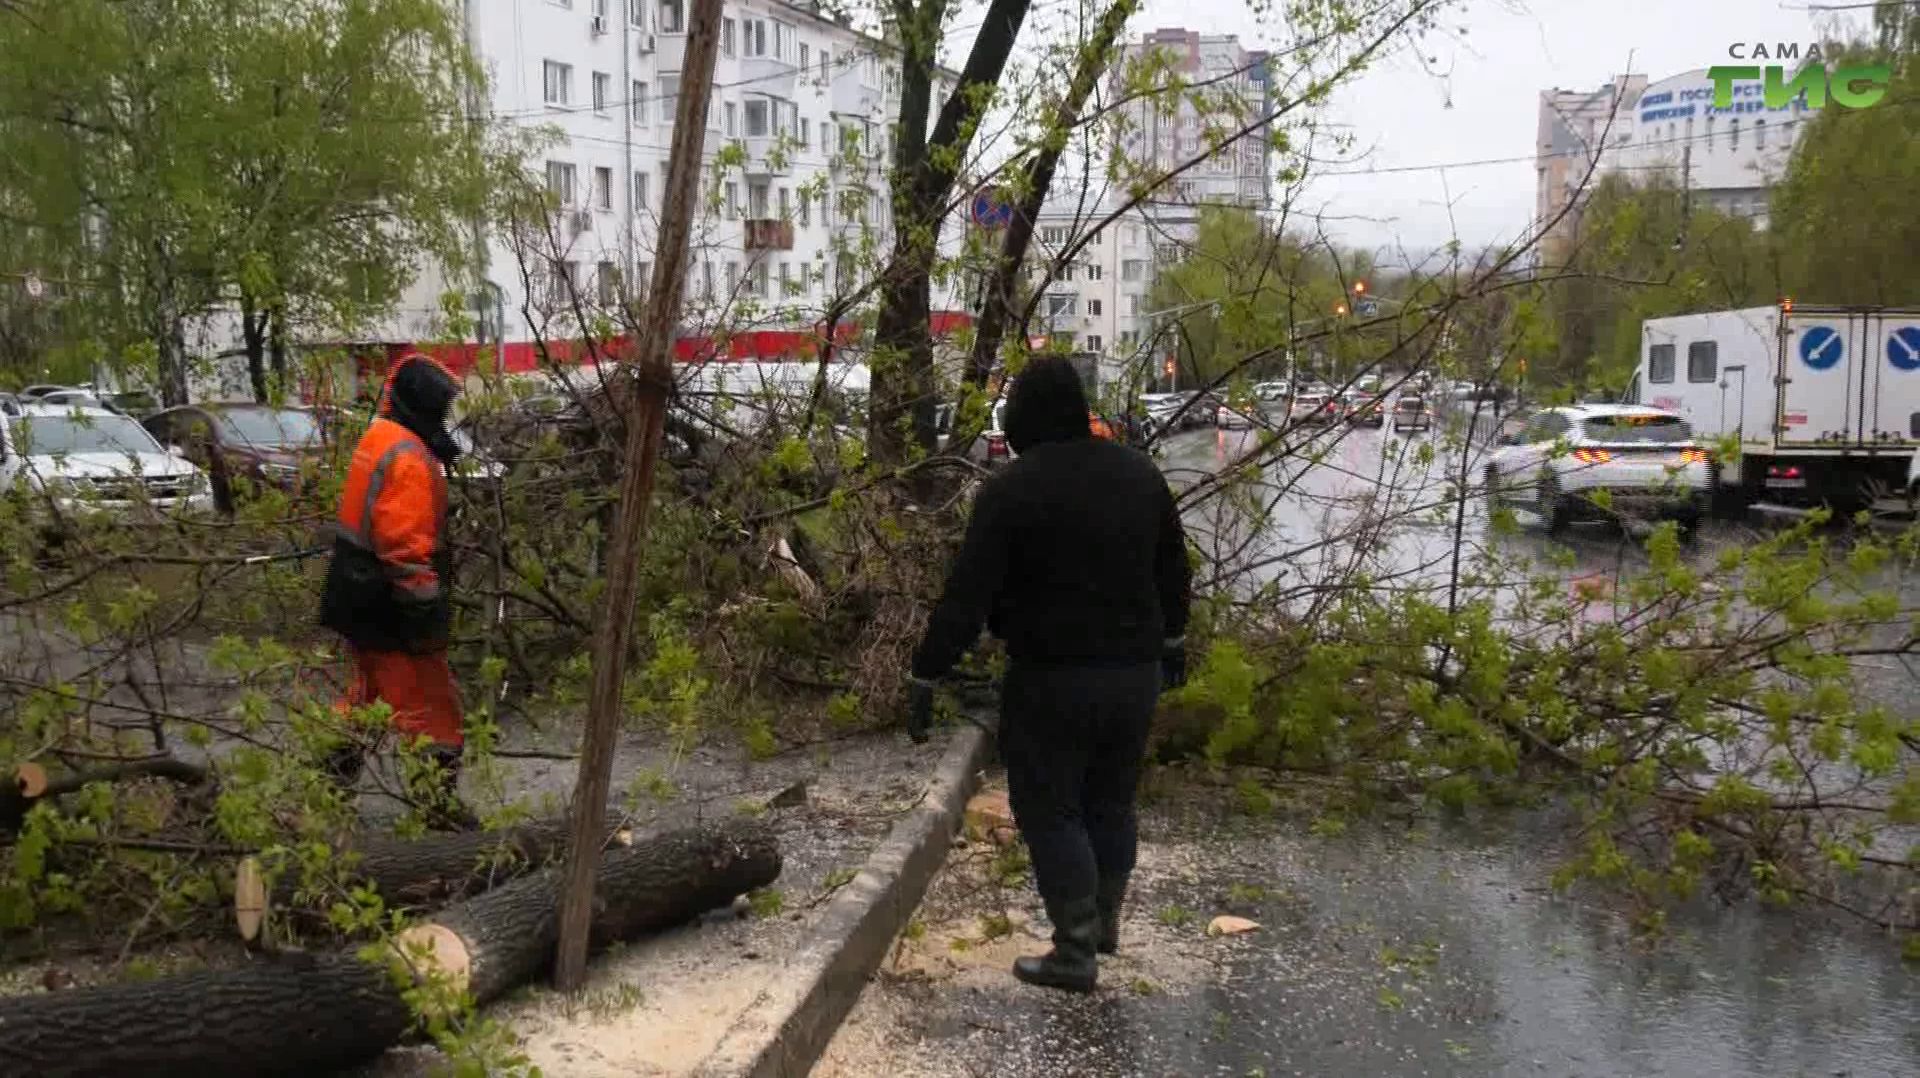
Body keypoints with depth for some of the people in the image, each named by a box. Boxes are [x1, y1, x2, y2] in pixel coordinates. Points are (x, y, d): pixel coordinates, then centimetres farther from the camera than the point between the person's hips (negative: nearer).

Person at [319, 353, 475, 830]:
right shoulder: (408, 459, -22)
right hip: (388, 608, -10)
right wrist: (427, 606, -22)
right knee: (431, 708, 1)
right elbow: (405, 544, -26)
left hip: (359, 601, 10)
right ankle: (442, 803, 8)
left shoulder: (378, 440, 10)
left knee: (367, 694, 22)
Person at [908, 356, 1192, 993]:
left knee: (1050, 809, 4)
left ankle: (1075, 951, 7)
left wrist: (926, 675, -11)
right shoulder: (1138, 473, 5)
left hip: (1052, 678, -6)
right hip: (1135, 670, 6)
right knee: (1111, 800, 20)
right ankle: (1104, 922, 33)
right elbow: (1173, 570, 16)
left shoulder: (1012, 489, -15)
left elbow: (967, 594, -17)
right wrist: (1172, 641, 29)